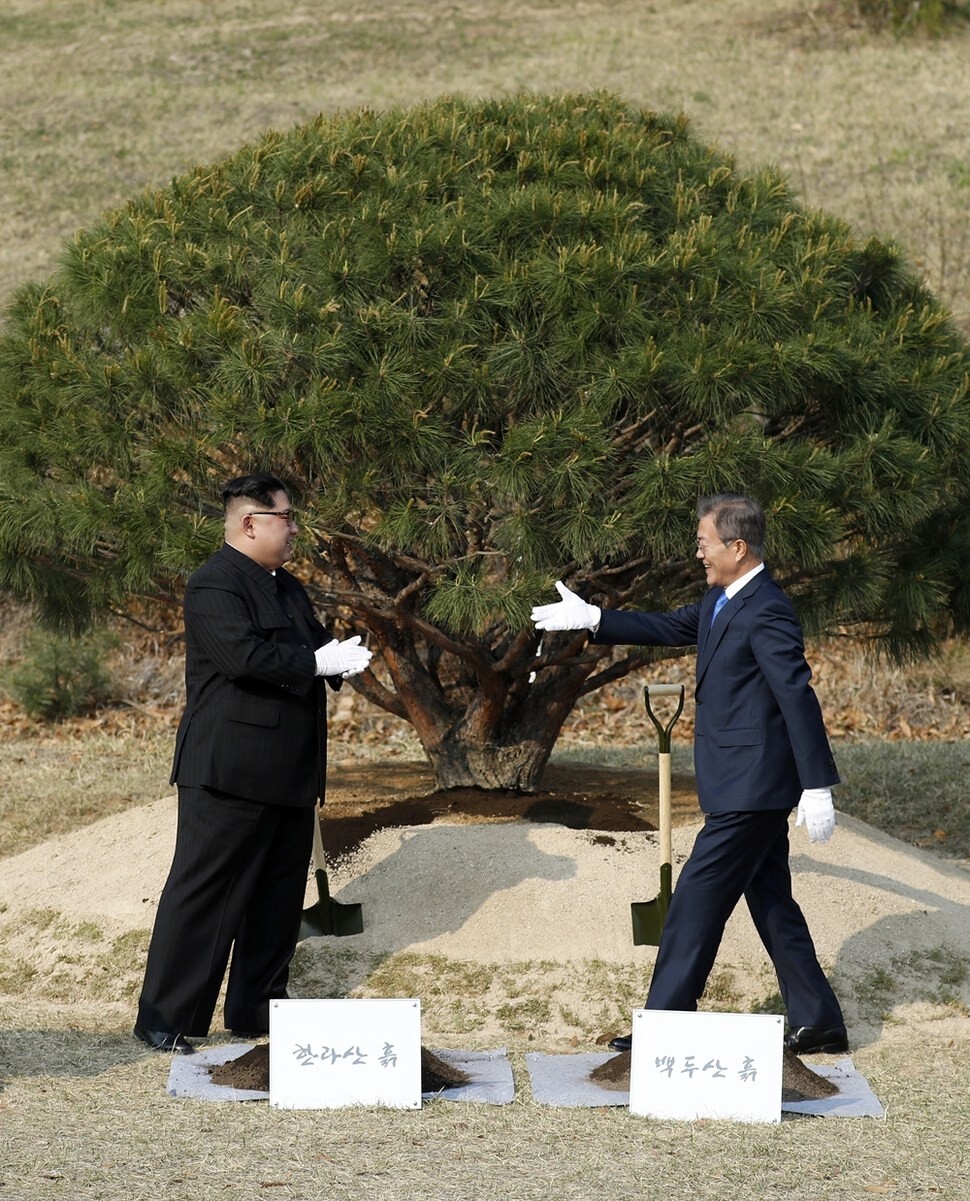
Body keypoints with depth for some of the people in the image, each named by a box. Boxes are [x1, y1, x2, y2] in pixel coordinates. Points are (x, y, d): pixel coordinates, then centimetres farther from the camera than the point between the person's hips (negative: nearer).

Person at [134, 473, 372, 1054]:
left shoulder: (288, 587, 17)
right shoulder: (214, 585, -13)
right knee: (203, 892, -5)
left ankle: (258, 1007, 23)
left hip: (290, 772, 9)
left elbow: (315, 644, 19)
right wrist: (317, 662, -21)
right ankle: (165, 1020, 0)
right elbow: (242, 655, -26)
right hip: (232, 770, -9)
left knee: (280, 893, 13)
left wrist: (341, 655, -4)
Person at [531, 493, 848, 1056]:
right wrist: (592, 619, 21)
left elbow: (799, 698, -23)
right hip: (747, 784, 10)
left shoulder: (767, 614, -20)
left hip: (750, 787, -10)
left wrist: (817, 788, -25)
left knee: (698, 900, -4)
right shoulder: (722, 602, 11)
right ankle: (818, 1021, 19)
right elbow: (669, 628, 24)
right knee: (771, 902, 13)